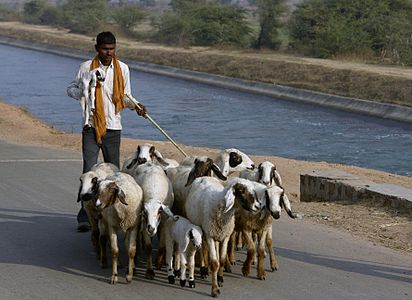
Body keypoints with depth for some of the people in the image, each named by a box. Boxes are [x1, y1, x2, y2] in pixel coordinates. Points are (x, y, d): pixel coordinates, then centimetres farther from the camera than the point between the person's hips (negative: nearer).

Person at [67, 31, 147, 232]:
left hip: (112, 127, 2)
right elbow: (71, 89, 7)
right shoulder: (86, 67, 1)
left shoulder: (122, 69, 6)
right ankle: (85, 217, -11)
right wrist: (82, 93, -15)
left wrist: (136, 105, -7)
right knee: (89, 170, -10)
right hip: (91, 126, -2)